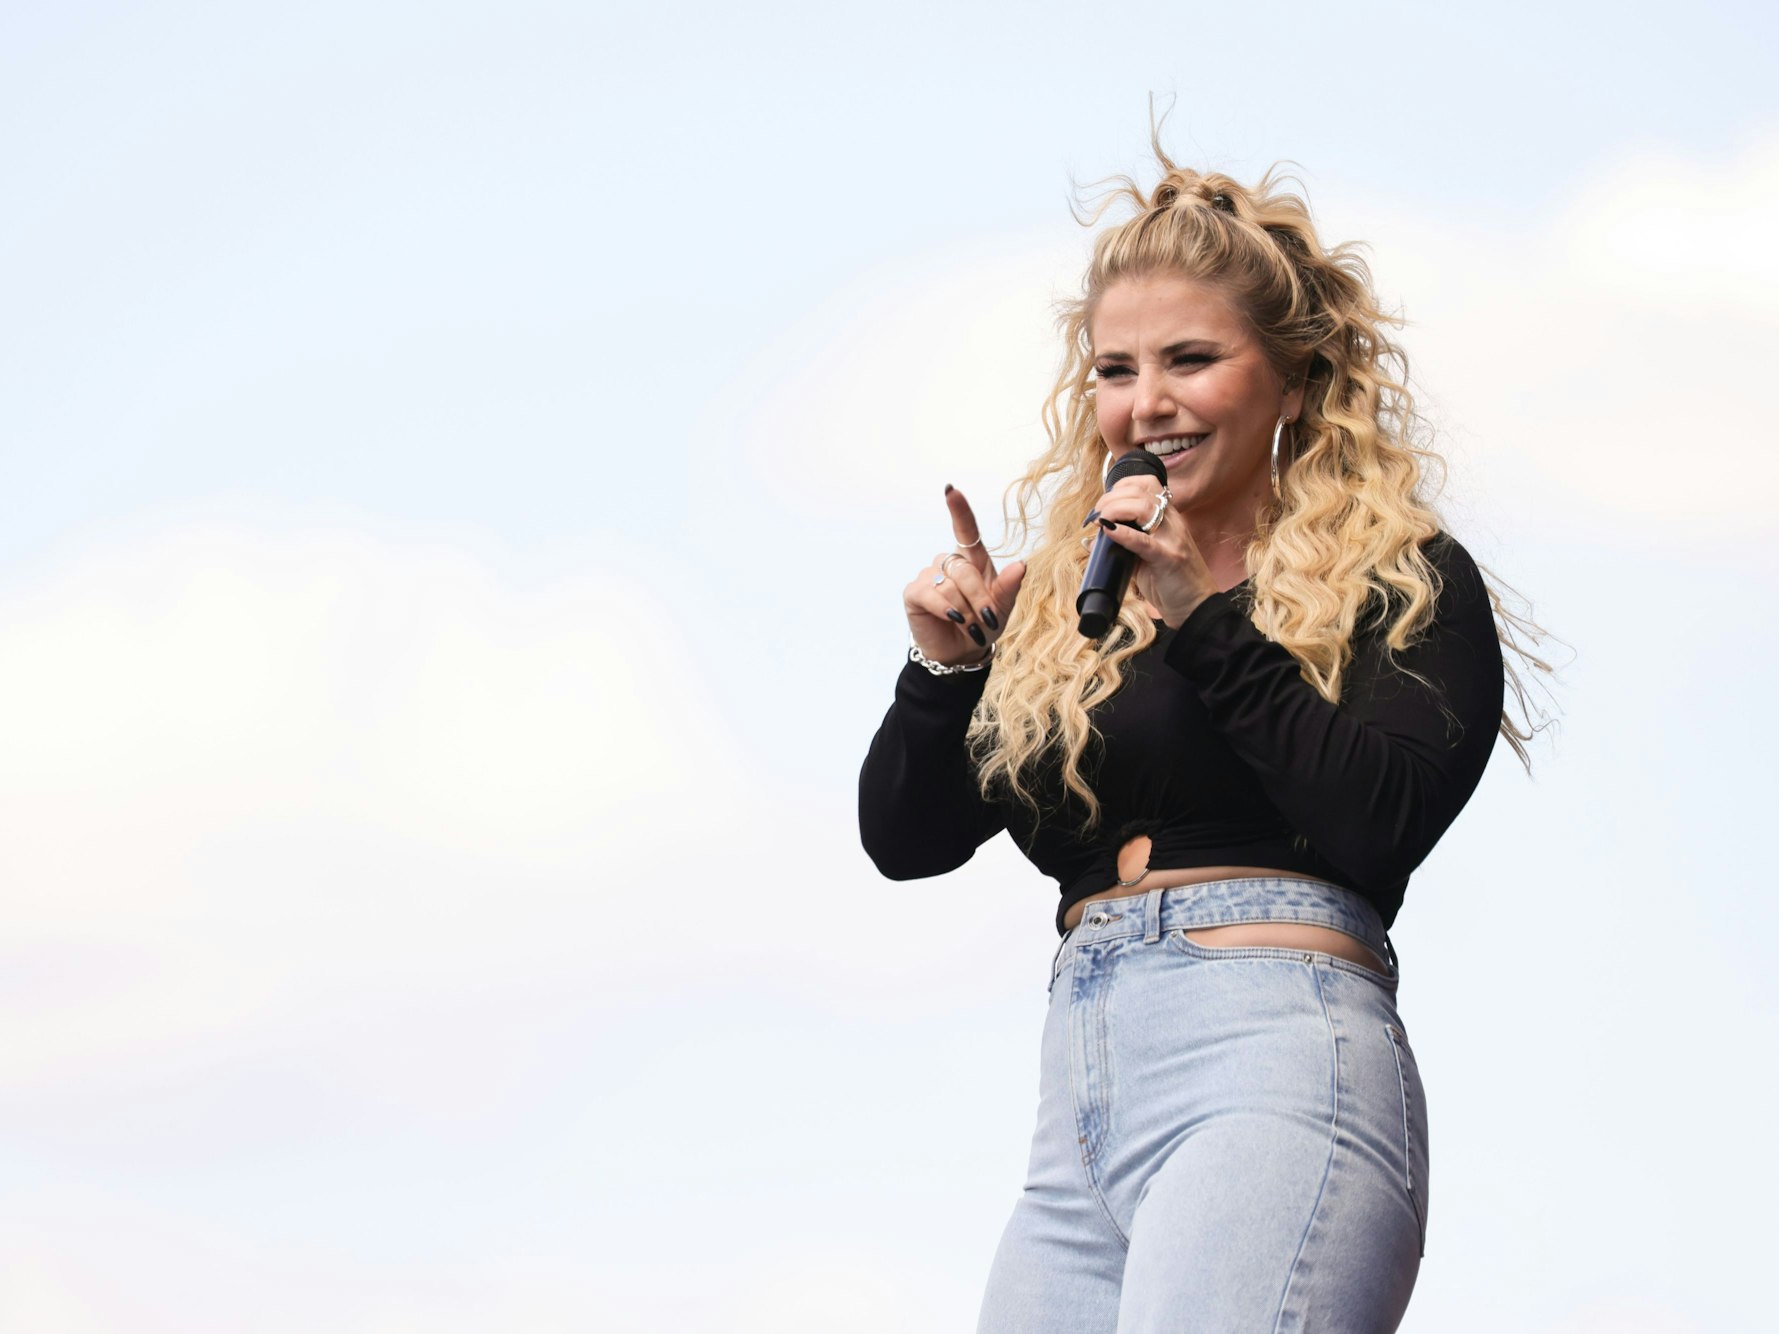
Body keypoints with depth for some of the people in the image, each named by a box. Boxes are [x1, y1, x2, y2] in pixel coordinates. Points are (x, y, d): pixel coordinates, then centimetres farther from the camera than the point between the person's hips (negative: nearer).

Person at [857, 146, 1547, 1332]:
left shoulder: (1400, 580, 7)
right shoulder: (1065, 607, 22)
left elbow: (1385, 823, -9)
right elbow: (904, 837, 21)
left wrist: (1206, 616, -9)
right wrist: (946, 667, 3)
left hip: (1275, 1065, -6)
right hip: (1080, 1100, 6)